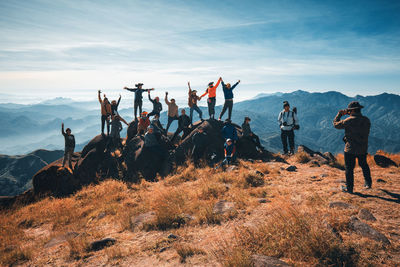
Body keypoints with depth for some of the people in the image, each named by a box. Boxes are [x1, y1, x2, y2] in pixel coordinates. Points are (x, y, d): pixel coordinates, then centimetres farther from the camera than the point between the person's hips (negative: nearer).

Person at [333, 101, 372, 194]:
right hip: (363, 149, 5)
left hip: (350, 149, -5)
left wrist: (340, 113, 6)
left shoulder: (349, 121, -19)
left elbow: (336, 124, -7)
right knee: (364, 165, 26)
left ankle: (349, 188, 10)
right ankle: (368, 183, 37)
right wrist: (351, 116, 12)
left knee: (349, 168, 5)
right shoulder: (367, 120, -2)